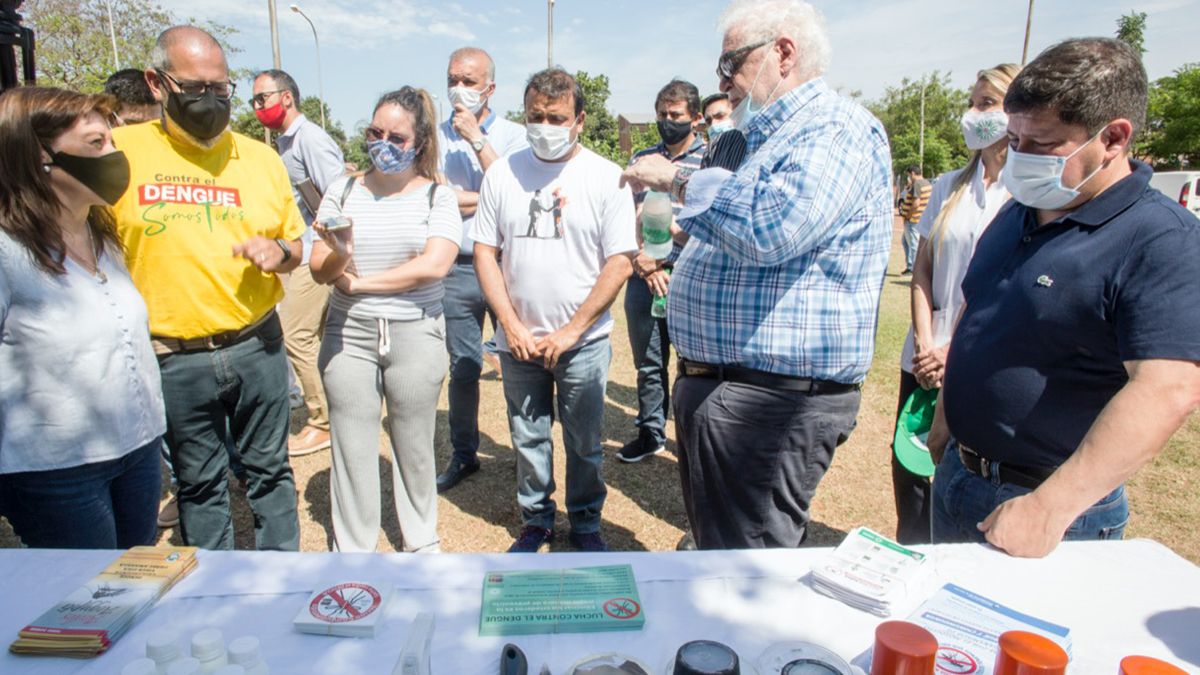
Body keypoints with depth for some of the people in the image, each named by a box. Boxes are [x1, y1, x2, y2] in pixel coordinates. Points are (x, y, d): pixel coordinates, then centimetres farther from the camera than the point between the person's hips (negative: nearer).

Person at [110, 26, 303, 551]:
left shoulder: (261, 158, 5)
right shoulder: (120, 151, -3)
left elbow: (295, 244, 13)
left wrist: (279, 251, -10)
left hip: (258, 346, 2)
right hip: (174, 358, -1)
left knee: (270, 469, 13)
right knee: (198, 483, 14)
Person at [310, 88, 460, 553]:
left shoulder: (437, 197, 1)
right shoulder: (343, 192, 7)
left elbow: (434, 265, -14)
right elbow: (320, 270, 2)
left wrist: (360, 282, -10)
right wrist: (339, 256, -21)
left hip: (415, 334, -2)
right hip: (348, 334, 2)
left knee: (414, 447, 10)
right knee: (352, 449, 7)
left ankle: (422, 545, 30)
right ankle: (352, 554, 24)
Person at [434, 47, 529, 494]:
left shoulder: (513, 136, 3)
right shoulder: (437, 136, 8)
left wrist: (477, 138, -11)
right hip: (458, 269, 2)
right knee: (462, 367, 11)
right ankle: (463, 453, 25)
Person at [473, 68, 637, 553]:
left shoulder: (606, 178, -4)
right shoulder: (502, 173, 3)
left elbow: (620, 262, -8)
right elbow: (485, 251, 3)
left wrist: (571, 331, -11)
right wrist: (512, 326, -6)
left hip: (583, 341, -2)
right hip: (518, 340, 2)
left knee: (584, 442, 9)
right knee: (527, 439, 13)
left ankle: (586, 524, 30)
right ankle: (535, 521, 34)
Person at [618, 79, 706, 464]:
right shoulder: (642, 159, 14)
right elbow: (631, 216, 7)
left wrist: (659, 258, -11)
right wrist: (645, 264, -7)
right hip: (643, 276, 4)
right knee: (647, 363, 12)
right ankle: (650, 433, 26)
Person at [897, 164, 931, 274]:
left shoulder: (916, 184, -18)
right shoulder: (928, 183, 11)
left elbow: (916, 203, -25)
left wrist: (907, 215, -13)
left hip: (913, 219, -10)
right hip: (922, 218, 10)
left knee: (913, 243, -2)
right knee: (904, 240, 19)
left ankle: (914, 268, 5)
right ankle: (909, 265, 21)